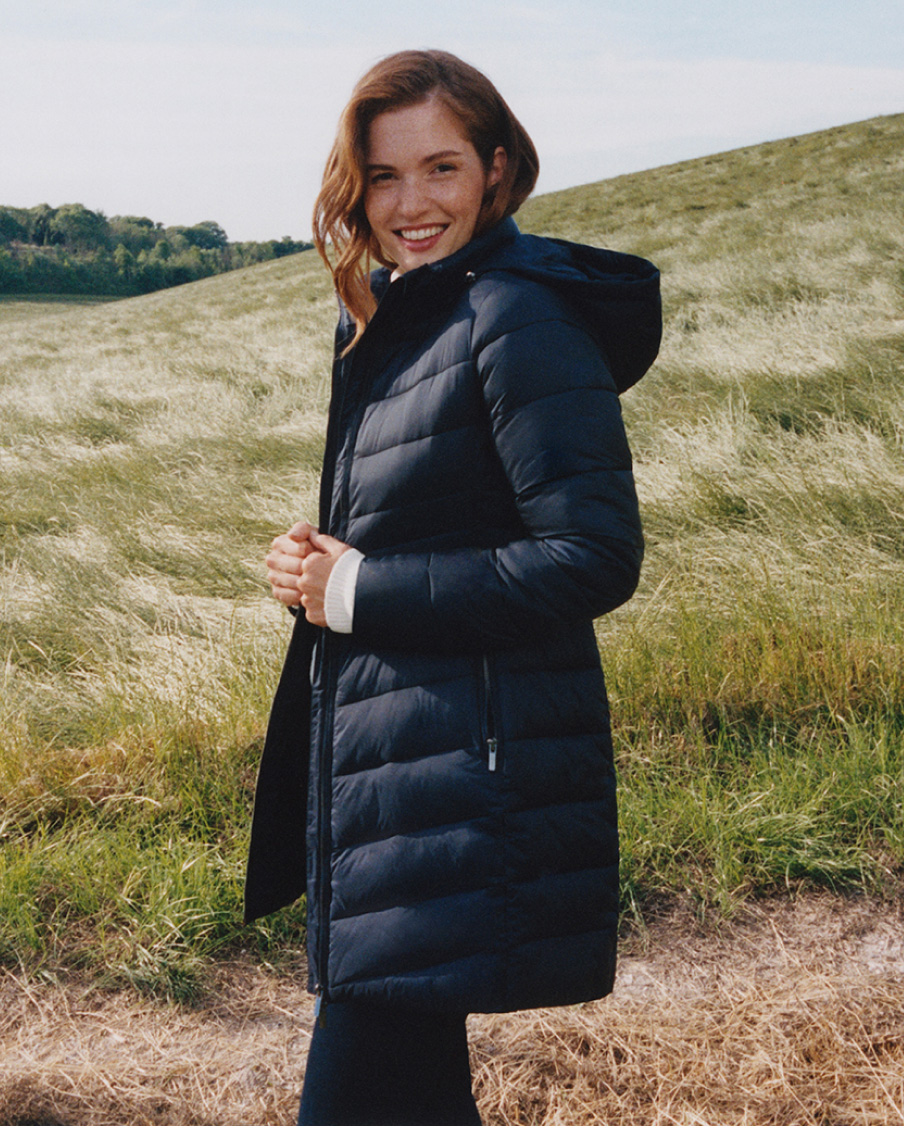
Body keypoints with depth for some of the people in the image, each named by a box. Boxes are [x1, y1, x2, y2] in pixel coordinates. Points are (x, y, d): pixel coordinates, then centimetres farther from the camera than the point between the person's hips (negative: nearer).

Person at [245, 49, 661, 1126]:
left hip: (468, 783, -9)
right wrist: (318, 566, 1)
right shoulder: (382, 321, 14)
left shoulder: (518, 319, -14)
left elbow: (595, 557, -19)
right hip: (376, 767, 9)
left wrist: (359, 590, -15)